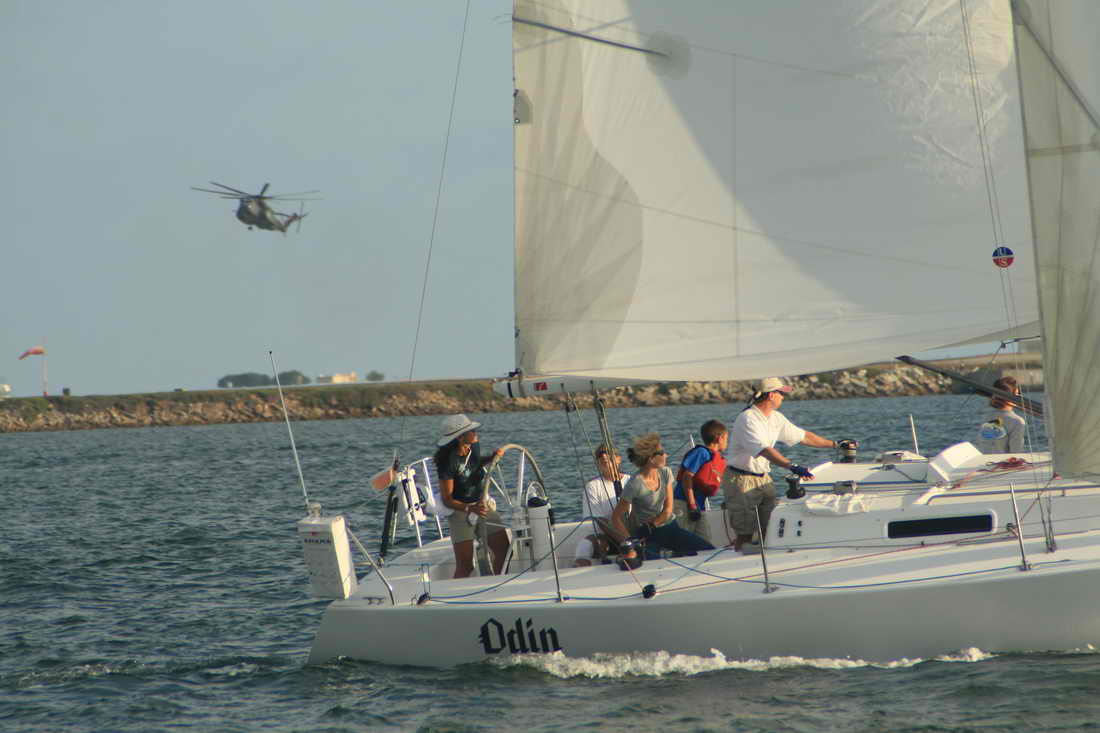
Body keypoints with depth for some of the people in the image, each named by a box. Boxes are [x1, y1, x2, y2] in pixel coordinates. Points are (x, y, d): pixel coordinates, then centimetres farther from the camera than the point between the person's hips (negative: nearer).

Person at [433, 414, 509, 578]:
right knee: (464, 566, -10)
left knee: (504, 552, 1)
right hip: (460, 511, -6)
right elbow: (447, 500, -20)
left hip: (483, 504, 6)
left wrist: (493, 457, 3)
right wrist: (470, 509, -34)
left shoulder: (474, 447, -4)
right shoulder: (448, 461, -23)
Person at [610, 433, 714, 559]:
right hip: (648, 535, -5)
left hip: (670, 527, 5)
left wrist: (648, 527, -12)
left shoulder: (665, 473, 1)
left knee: (709, 550, -10)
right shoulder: (635, 484, -18)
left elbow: (668, 510, 0)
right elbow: (616, 518, -15)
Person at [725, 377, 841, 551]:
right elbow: (764, 450, -32)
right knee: (744, 534, -7)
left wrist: (835, 444, 22)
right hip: (742, 480, -8)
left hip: (764, 478, 8)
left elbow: (803, 436, 20)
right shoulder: (748, 419, -20)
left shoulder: (776, 418, 9)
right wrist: (792, 466, -43)